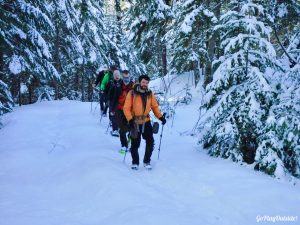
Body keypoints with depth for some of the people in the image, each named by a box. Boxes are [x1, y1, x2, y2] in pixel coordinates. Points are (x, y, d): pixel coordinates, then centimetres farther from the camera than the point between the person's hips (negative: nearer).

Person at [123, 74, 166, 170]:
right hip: (135, 122, -3)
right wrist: (130, 119, -23)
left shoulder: (150, 94, 1)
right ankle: (135, 162, 25)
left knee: (150, 142, -6)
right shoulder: (132, 93, -10)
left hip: (146, 122, 3)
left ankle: (147, 161, 13)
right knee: (135, 144, 5)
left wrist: (160, 117, -5)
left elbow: (155, 107, 8)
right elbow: (126, 108, -11)